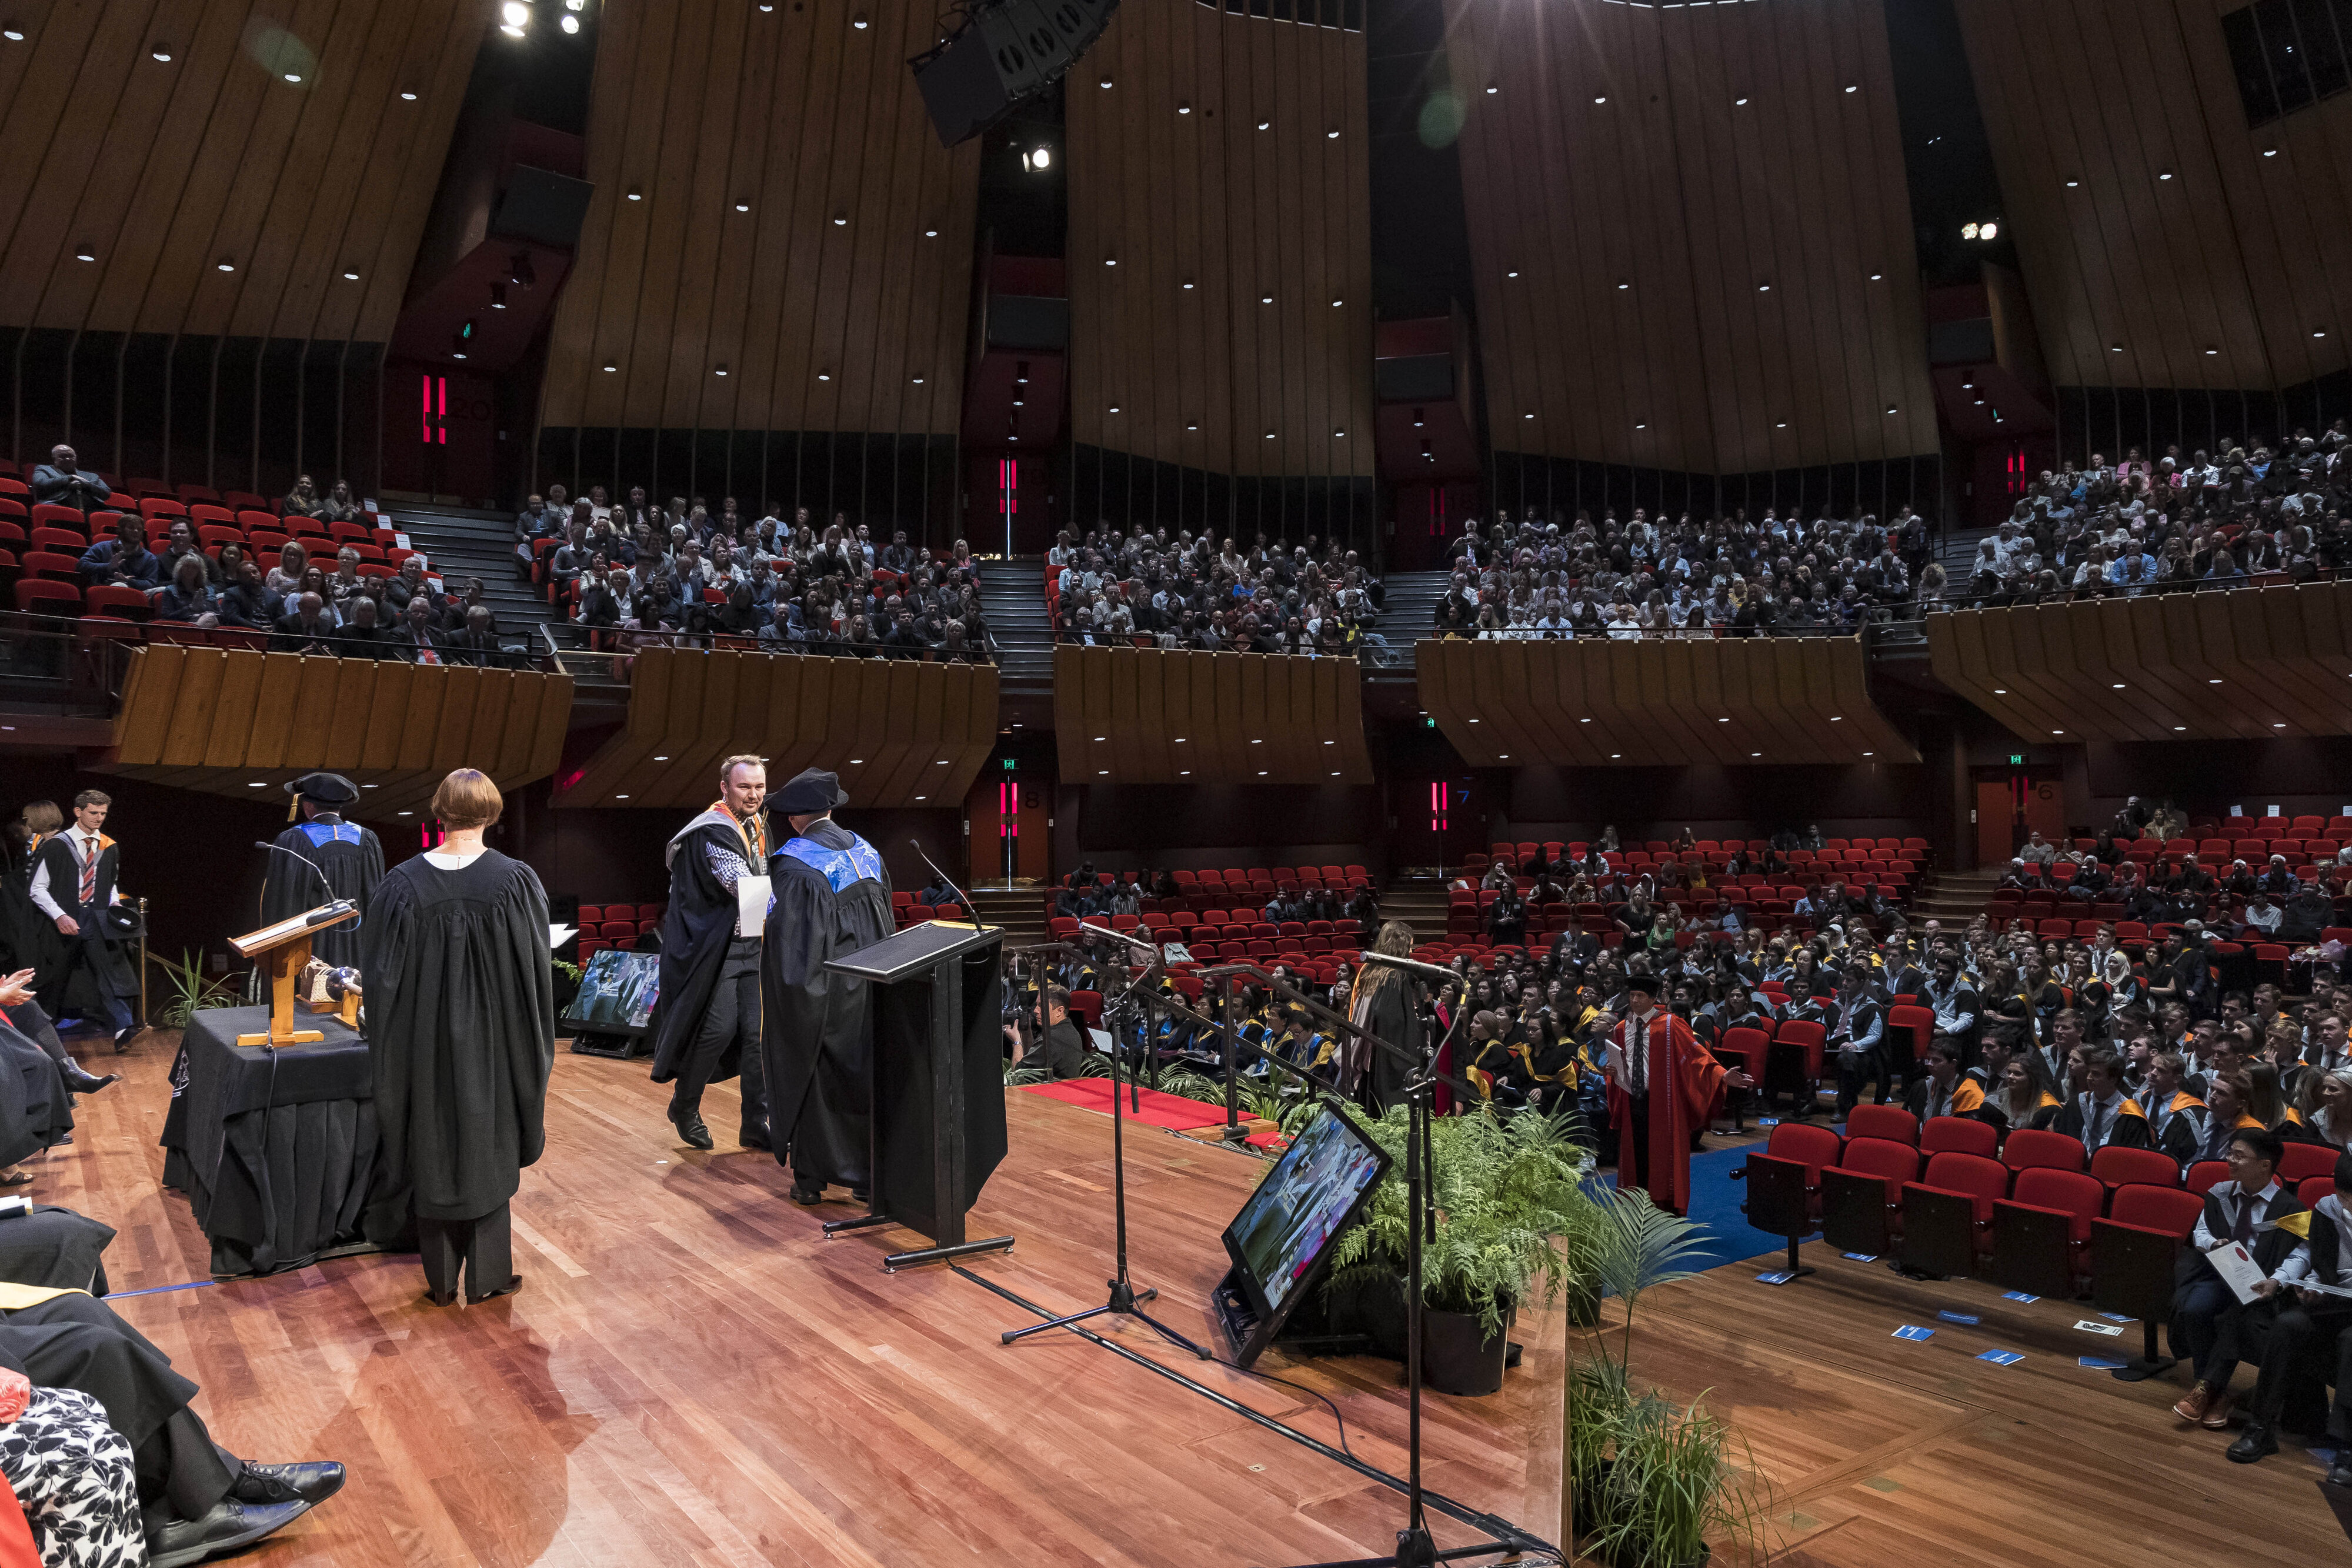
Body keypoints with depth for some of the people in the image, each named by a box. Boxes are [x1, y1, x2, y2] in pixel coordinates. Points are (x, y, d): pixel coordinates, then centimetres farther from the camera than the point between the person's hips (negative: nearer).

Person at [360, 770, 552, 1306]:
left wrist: (392, 1048, 9)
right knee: (489, 1148, 12)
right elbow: (536, 975, -8)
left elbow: (381, 974, -4)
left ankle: (441, 1280, 24)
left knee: (432, 1152, 14)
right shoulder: (515, 881, -12)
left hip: (425, 1040, 1)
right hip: (493, 1040, -1)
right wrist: (533, 1050, 5)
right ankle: (486, 1276, 19)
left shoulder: (403, 884, -9)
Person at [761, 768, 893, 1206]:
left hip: (820, 989, -5)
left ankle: (811, 1178, 18)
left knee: (809, 1077, 10)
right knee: (864, 1075, 13)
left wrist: (790, 997, -11)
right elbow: (885, 924, 10)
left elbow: (790, 939, -18)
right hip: (869, 986, 5)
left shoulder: (794, 864, -17)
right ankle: (870, 1176, 19)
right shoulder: (866, 853, 4)